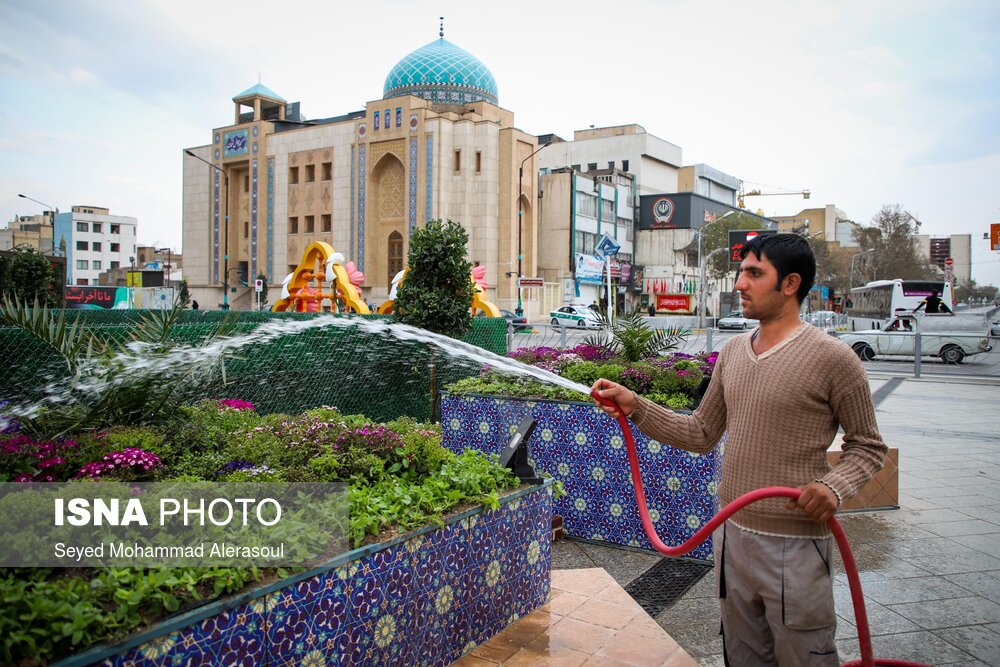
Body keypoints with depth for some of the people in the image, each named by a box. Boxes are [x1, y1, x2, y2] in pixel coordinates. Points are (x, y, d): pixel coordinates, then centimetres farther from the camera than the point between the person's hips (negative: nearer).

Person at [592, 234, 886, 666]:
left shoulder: (831, 358, -12)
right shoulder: (733, 352, 6)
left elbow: (867, 444, -4)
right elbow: (702, 434, 9)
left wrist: (835, 486, -22)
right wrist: (635, 407, 0)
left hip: (794, 546, -6)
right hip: (731, 535, 6)